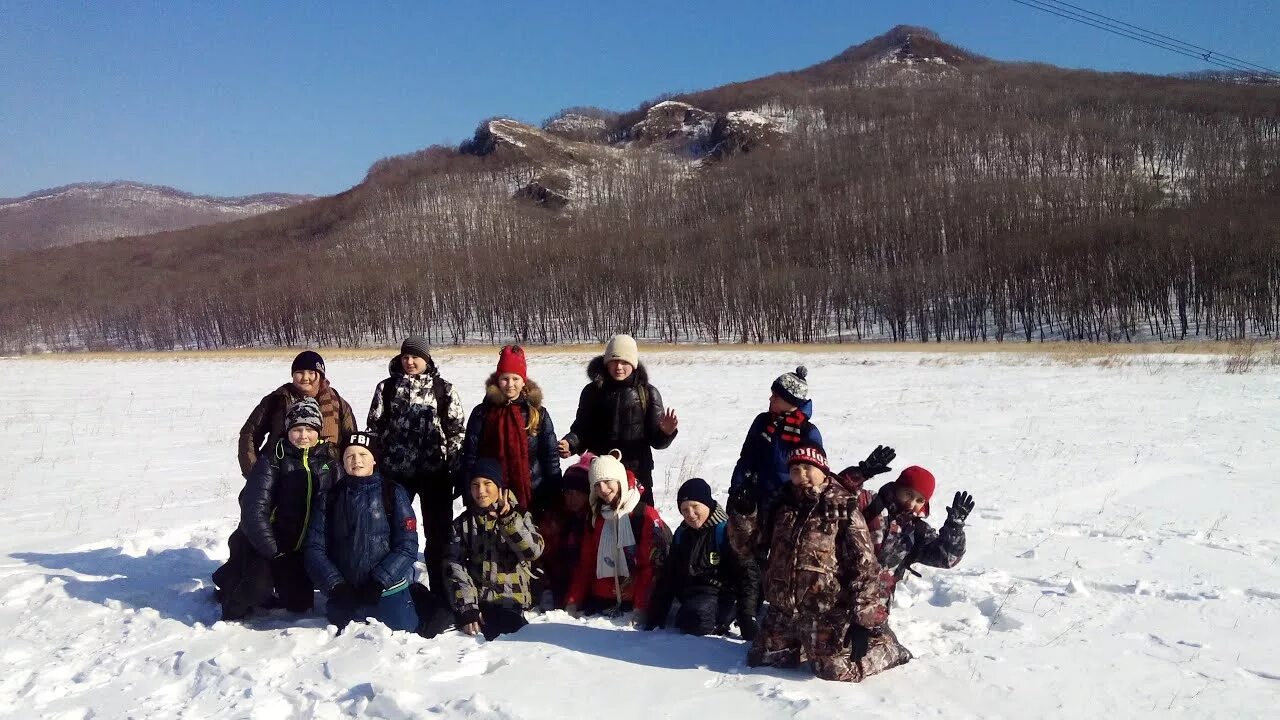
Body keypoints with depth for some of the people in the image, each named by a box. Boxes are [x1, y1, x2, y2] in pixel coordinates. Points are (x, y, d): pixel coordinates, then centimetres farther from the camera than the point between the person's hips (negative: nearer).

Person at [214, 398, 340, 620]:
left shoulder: (329, 462, 1)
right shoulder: (272, 461, -12)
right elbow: (254, 509, -17)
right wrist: (272, 551, -21)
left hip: (299, 550, 5)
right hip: (263, 545, -4)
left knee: (299, 604, 6)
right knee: (259, 585, -26)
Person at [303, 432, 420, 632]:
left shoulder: (393, 493, -2)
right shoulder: (327, 499, 5)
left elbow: (407, 546, -7)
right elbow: (314, 548, 0)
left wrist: (378, 582, -16)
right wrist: (335, 586, -13)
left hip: (388, 593, -2)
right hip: (344, 594, 3)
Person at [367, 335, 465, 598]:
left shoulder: (444, 389, 2)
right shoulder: (386, 387, 6)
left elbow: (456, 430, 2)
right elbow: (375, 427, 8)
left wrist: (455, 467, -3)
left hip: (434, 471, -1)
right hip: (395, 470, 1)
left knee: (438, 532, 4)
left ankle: (440, 590, 15)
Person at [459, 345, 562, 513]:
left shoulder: (538, 414, 5)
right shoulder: (482, 414, 4)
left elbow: (551, 459, 6)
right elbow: (469, 457, 5)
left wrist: (554, 499, 2)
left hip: (532, 497, 0)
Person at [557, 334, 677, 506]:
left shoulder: (647, 393, 0)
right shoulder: (593, 391, 3)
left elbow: (656, 440, -1)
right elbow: (582, 429, 8)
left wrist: (665, 432, -23)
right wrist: (570, 444, -13)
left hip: (637, 473, -1)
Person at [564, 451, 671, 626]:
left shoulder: (646, 516, -6)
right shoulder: (595, 518, 14)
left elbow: (654, 566, -11)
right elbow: (585, 564, 15)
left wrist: (641, 607, -17)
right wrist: (572, 601, 5)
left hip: (633, 603, -6)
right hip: (600, 601, 6)